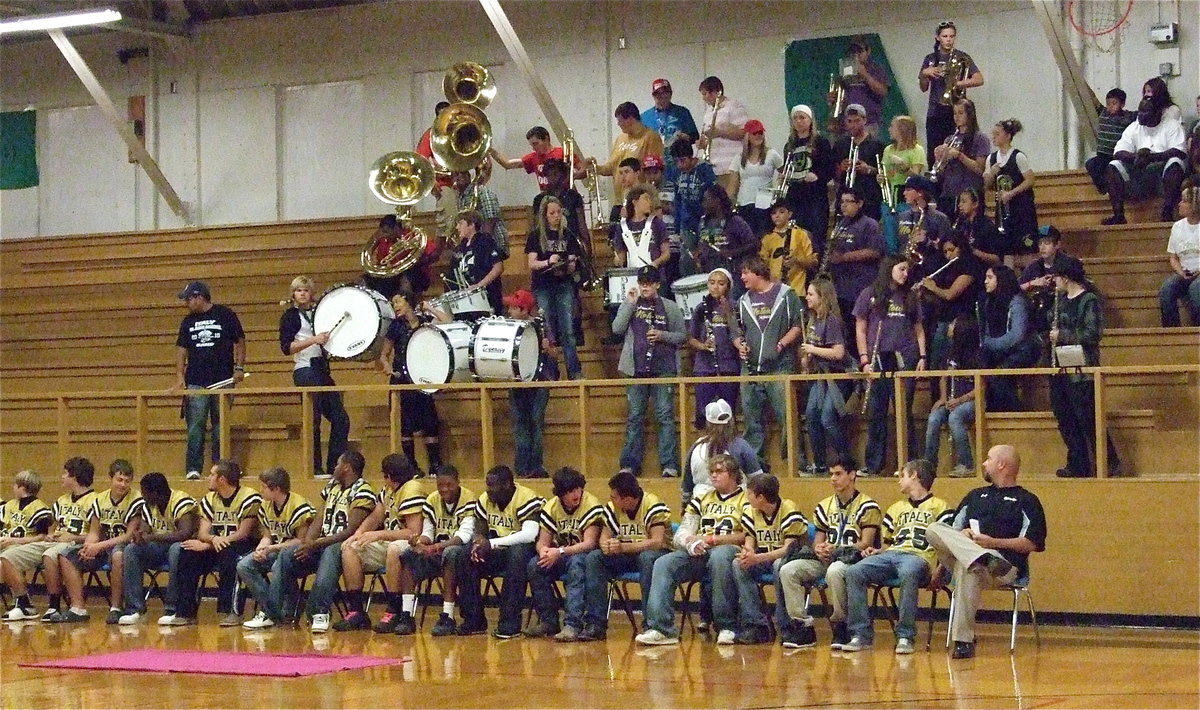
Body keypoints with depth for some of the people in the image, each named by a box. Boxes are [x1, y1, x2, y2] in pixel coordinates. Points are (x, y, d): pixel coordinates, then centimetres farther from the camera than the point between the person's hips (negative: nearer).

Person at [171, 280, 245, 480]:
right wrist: (179, 378, 0)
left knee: (221, 426, 4)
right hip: (195, 382, 3)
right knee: (195, 426, -2)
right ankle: (193, 469, -1)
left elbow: (239, 342, 3)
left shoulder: (225, 315, 0)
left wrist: (239, 367, -6)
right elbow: (181, 349, 10)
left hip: (222, 381, -3)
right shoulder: (188, 321, 11)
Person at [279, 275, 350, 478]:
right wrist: (313, 340, -22)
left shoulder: (317, 312, 18)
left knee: (340, 419, 4)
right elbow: (286, 347, -14)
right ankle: (315, 469, -3)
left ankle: (334, 466, 10)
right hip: (305, 371, -7)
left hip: (322, 369, 7)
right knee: (313, 421, -8)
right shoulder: (290, 316, -2)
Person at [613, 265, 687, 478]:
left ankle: (669, 464, -6)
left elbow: (682, 336, 7)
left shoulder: (670, 307, 6)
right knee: (635, 418, 6)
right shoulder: (630, 305, 10)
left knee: (665, 417, -5)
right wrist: (630, 303, -8)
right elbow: (617, 328, -4)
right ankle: (630, 464, 10)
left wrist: (662, 335, -11)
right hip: (636, 369, 2)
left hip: (663, 369, -2)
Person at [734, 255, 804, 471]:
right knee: (752, 418, 6)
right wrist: (740, 345, 3)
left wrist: (782, 343, -13)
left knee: (786, 417, -8)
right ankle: (755, 460, 12)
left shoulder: (785, 295, 2)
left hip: (779, 367, -5)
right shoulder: (744, 301, 18)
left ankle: (793, 459, -3)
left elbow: (799, 325, -1)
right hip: (750, 368, 5)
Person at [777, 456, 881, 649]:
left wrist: (835, 549, -20)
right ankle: (802, 625, -17)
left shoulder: (867, 506, -2)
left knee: (834, 571, -41)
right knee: (787, 570, -19)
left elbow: (866, 543, -9)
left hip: (853, 559, -6)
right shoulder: (824, 507, 19)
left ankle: (840, 626, -23)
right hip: (826, 559, 6)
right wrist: (819, 549, -7)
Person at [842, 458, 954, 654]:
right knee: (854, 572, -23)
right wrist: (876, 551, 8)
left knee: (908, 574, -42)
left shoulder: (939, 507, 12)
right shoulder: (895, 508, 32)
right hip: (891, 556, 6)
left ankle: (905, 636, -35)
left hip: (919, 557, -5)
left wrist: (939, 570, -14)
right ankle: (862, 634, -24)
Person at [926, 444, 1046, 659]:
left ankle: (964, 641, -45)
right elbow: (952, 532, 26)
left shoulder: (1026, 500, 13)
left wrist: (993, 542, -10)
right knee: (934, 529, -25)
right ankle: (987, 560, -47)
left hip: (1008, 565, -5)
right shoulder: (975, 496, 33)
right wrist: (963, 535, 2)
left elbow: (1032, 544, 0)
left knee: (968, 569, -41)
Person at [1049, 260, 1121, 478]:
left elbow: (1092, 335, -19)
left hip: (1081, 372, -9)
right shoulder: (1063, 301, 16)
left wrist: (1062, 335, -13)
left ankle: (1110, 465, 1)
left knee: (1088, 421, -7)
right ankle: (1077, 466, 16)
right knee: (1066, 421, 9)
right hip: (1061, 370, 9)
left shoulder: (1090, 301, -11)